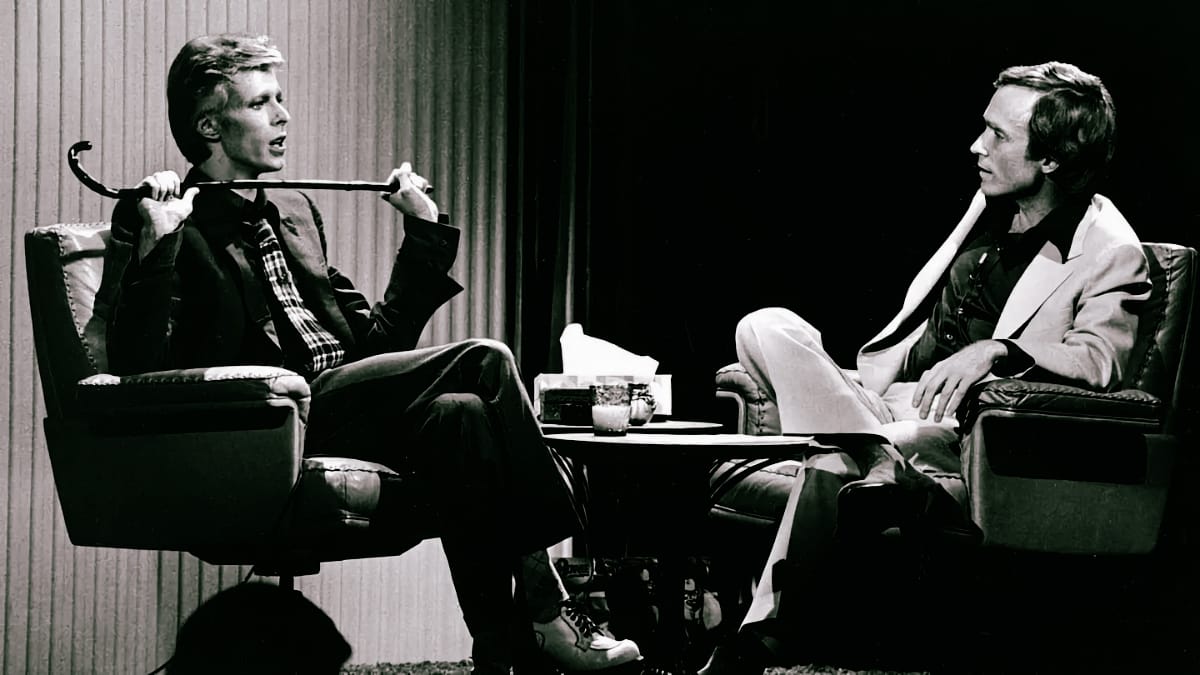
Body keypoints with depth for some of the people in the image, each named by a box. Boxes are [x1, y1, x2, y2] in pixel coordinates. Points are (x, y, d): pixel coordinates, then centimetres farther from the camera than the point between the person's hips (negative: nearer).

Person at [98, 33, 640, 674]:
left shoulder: (292, 211, 26)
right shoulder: (154, 221, 1)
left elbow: (377, 338, 27)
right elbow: (139, 366, -12)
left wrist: (424, 231, 21)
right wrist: (156, 243, -20)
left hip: (342, 401, 7)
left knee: (462, 413, -26)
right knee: (483, 360, -23)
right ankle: (547, 612, -22)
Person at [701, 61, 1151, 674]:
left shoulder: (1110, 252, -7)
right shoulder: (992, 204, 15)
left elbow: (1098, 358, -20)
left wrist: (995, 351, -34)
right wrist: (858, 388, 16)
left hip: (971, 433, -7)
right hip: (891, 403, 8)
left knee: (832, 464, -35)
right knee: (768, 327, -17)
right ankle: (885, 468, -36)